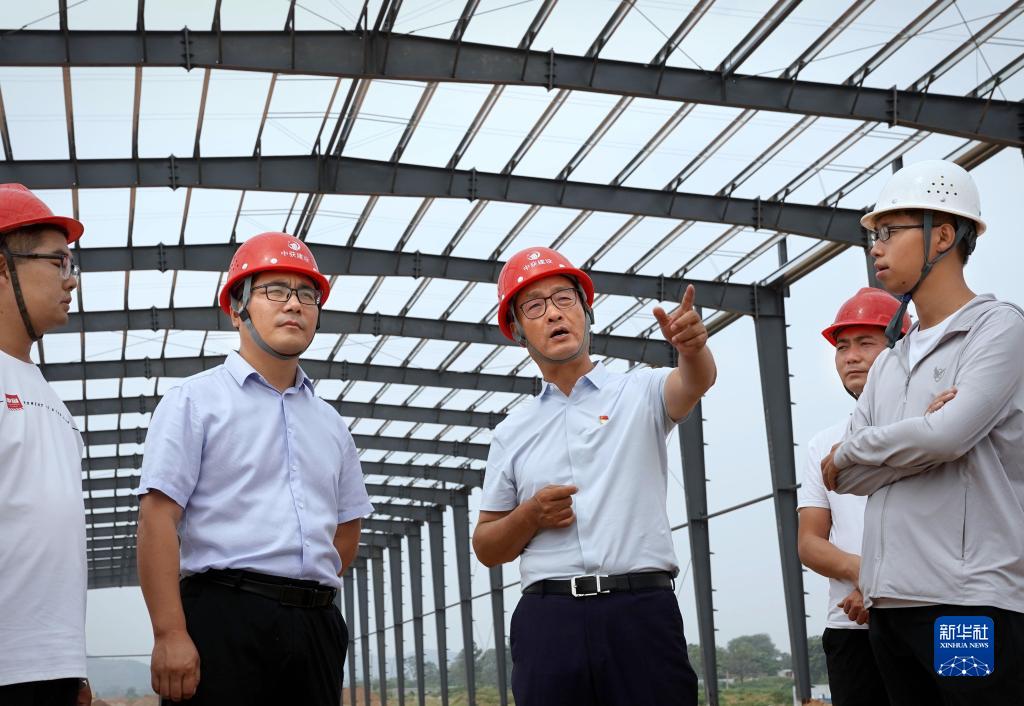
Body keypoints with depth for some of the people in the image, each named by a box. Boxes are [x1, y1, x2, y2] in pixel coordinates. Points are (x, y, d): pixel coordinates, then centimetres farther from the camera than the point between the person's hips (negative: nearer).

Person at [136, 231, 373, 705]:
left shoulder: (329, 422, 19)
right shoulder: (195, 401, 2)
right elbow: (158, 519, -8)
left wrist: (306, 591, 10)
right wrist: (170, 635, -17)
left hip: (317, 625, 6)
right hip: (225, 621, -5)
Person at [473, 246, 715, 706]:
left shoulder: (639, 392, 9)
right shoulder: (512, 432, 15)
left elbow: (696, 380, -15)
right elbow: (486, 548, 17)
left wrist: (692, 347, -37)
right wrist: (532, 515, -3)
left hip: (642, 612, -2)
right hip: (547, 619, 2)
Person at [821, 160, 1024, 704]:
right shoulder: (888, 364, 19)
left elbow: (950, 434, -16)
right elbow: (845, 478, 9)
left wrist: (850, 451, -1)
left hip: (972, 603, -7)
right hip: (890, 601, 7)